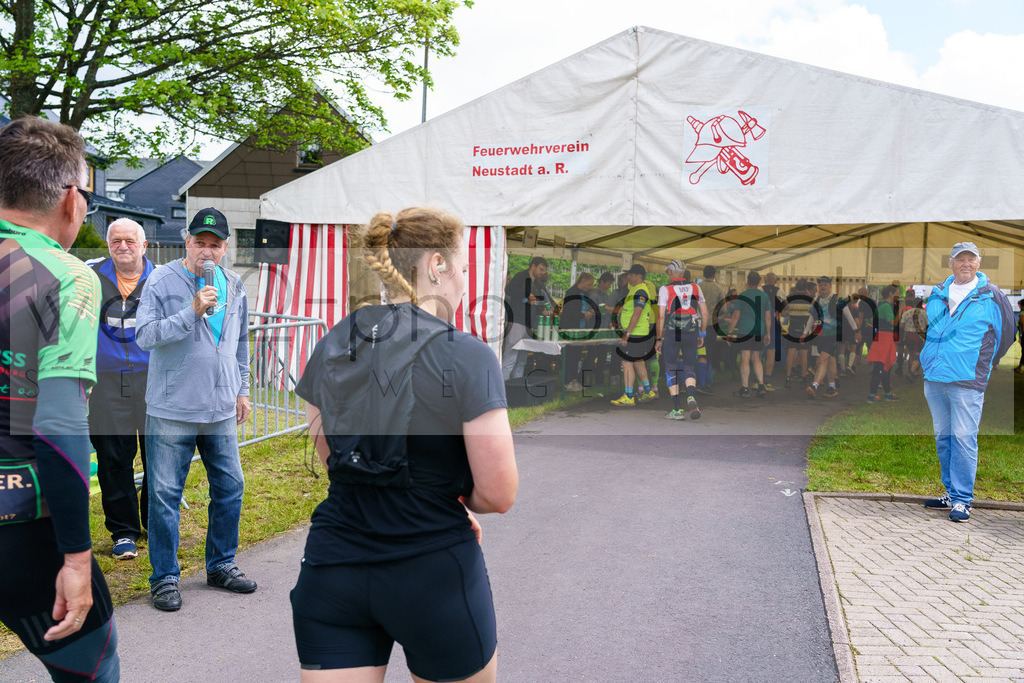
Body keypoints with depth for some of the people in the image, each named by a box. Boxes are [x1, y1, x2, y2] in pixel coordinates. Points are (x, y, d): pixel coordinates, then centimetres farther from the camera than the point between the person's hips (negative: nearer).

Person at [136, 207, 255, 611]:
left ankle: (221, 565, 26)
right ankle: (164, 577, 13)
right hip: (171, 410, -5)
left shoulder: (233, 287, 10)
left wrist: (242, 390, 19)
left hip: (221, 410, 5)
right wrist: (192, 312, -24)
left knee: (229, 487, 10)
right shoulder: (162, 281, -6)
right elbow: (144, 336, -16)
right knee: (165, 494, 0)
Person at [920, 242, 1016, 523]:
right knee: (943, 438, 12)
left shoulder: (991, 296, -2)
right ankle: (952, 493, 23)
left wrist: (983, 366, 15)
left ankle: (962, 500, 1)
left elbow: (1006, 335, 8)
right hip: (933, 379, 5)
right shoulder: (936, 294, 10)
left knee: (963, 439, -6)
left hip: (967, 382, -5)